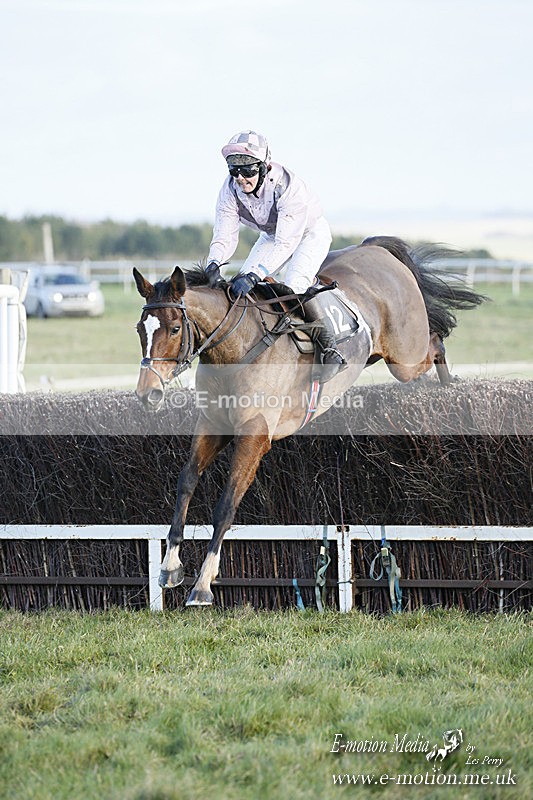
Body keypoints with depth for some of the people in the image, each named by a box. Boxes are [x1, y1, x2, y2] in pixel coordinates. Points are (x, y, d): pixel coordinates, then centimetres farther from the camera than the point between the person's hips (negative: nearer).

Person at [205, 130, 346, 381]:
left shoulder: (288, 187, -40)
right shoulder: (231, 190, -24)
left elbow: (286, 244, -43)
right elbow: (224, 235, -25)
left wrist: (255, 275, -54)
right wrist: (214, 264, -47)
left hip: (310, 232, -6)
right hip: (272, 235, 6)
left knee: (294, 285, -28)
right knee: (241, 283, -9)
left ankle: (331, 349, -18)